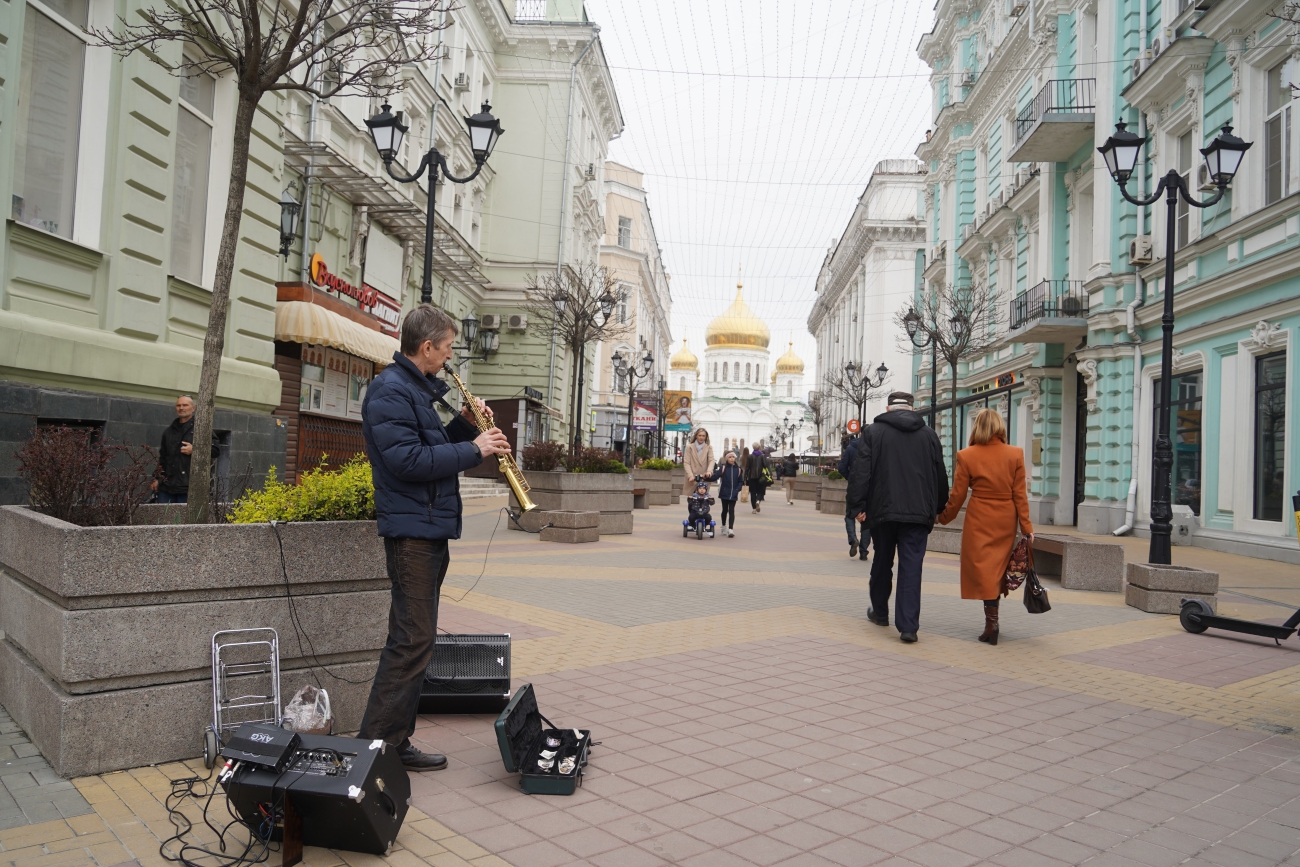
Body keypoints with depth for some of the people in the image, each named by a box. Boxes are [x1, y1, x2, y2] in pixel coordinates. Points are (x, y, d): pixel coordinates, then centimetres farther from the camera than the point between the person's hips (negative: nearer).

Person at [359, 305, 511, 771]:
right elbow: (406, 460, -23)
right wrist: (473, 449, -19)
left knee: (415, 639, 12)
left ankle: (397, 741, 20)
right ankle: (375, 745, 0)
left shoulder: (420, 388, 19)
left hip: (430, 528, 10)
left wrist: (463, 425, 8)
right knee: (413, 640, -9)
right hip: (411, 529, -10)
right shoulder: (390, 391, -13)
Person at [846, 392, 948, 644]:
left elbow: (861, 472, -6)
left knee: (882, 562, 16)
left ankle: (880, 612, 31)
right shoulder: (929, 435, 8)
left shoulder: (873, 432, 0)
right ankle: (908, 625, -6)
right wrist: (937, 509, 21)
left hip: (882, 510, -1)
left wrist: (858, 505, -3)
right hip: (918, 512, 1)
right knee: (911, 567, -1)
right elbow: (940, 476, 11)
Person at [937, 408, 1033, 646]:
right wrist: (1026, 526, 2)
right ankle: (991, 622, 22)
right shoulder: (1015, 454, -2)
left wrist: (944, 517, 14)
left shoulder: (967, 456, -6)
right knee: (997, 568, 14)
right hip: (1006, 520, 3)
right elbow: (1020, 494, -3)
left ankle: (992, 621, -6)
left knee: (983, 567, 3)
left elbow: (957, 495, -2)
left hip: (979, 520, -2)